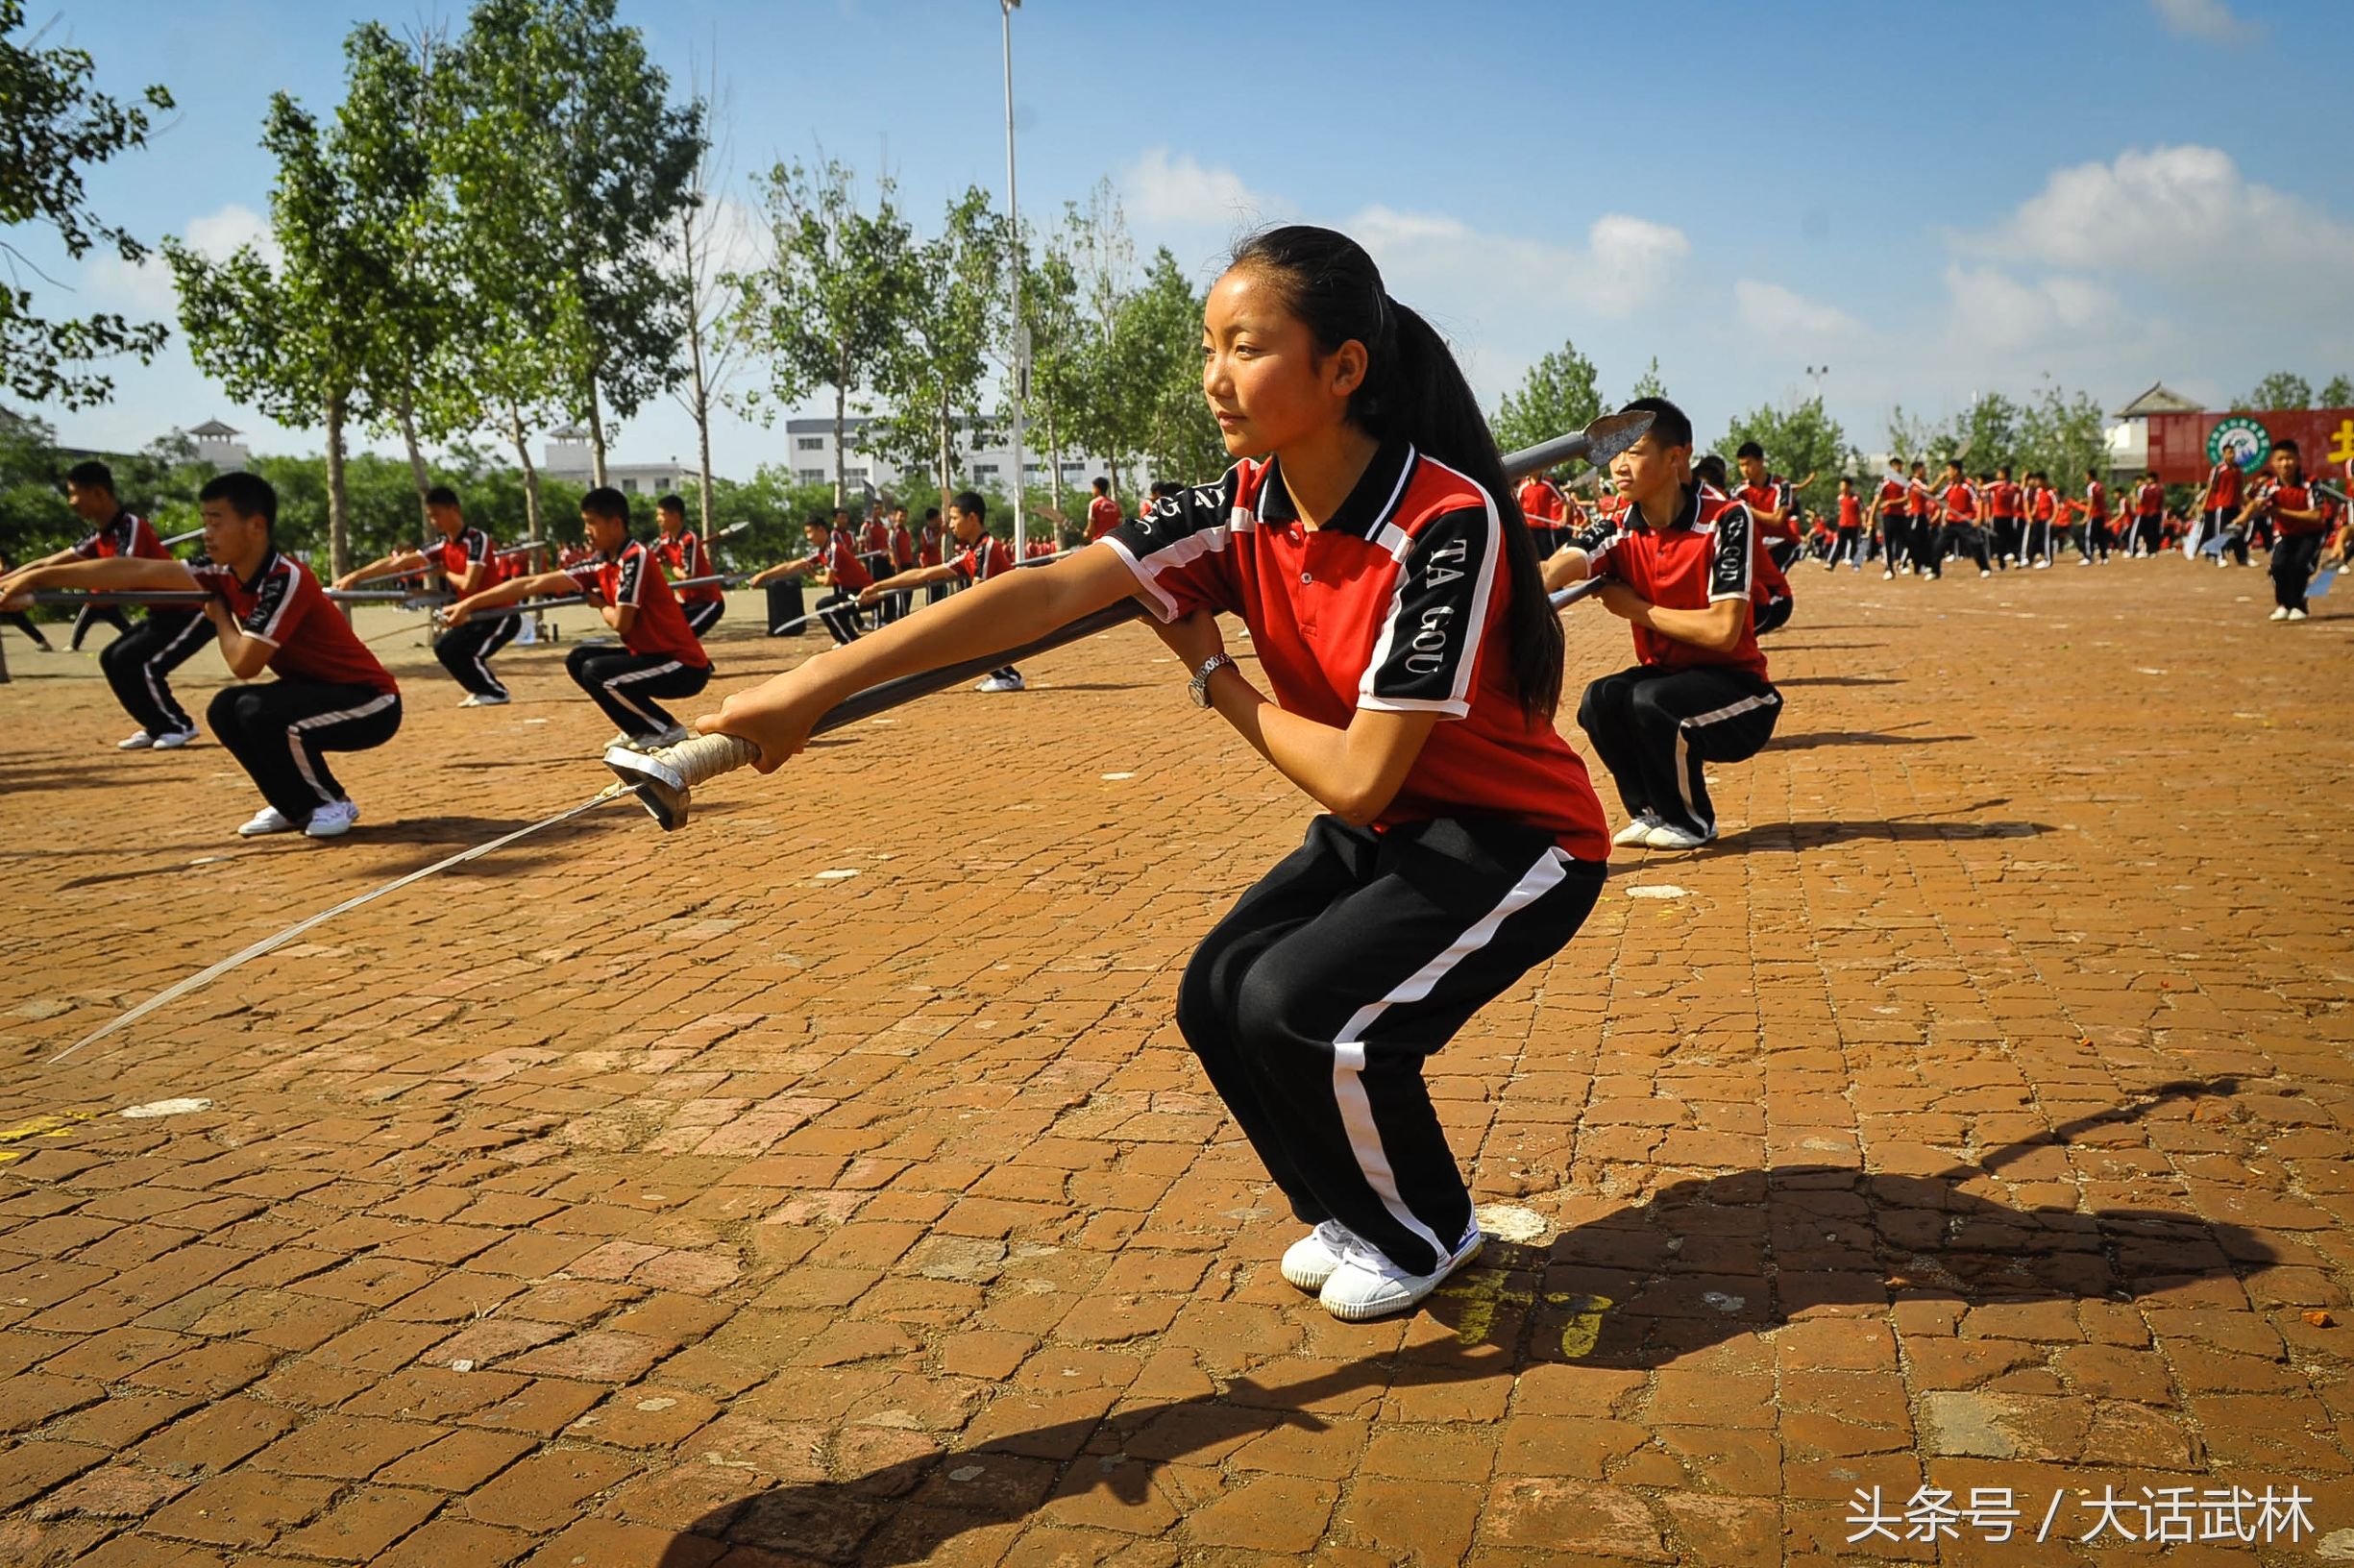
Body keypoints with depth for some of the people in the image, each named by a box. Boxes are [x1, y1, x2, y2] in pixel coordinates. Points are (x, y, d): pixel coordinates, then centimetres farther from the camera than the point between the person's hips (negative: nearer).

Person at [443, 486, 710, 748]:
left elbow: (621, 623, -22)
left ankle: (667, 730, -6)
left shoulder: (635, 558, -18)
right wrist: (469, 604, 6)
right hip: (651, 656, 9)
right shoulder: (601, 564, 6)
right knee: (578, 660, 13)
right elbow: (534, 584, 6)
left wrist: (599, 604, 1)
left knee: (596, 671, -20)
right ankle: (640, 729, 12)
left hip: (685, 667, -9)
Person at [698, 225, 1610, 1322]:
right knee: (1217, 997, -7)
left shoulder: (1445, 524, -29)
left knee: (1300, 1004, -23)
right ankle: (1352, 1214, 20)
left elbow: (1358, 780, -29)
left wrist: (1214, 676, -13)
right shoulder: (1243, 509, -9)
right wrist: (812, 685, -29)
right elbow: (1051, 590, -21)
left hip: (1512, 836, -7)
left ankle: (1426, 1232, 7)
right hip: (1381, 832, 7)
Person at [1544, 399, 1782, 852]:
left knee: (1649, 698, -30)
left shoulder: (1726, 520, -18)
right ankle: (1652, 812, 3)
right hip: (1664, 675, 5)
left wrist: (1638, 609, -16)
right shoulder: (1617, 534, -5)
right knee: (1600, 701, -23)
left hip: (1739, 696, -5)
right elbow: (1553, 571, -27)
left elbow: (1723, 631, -25)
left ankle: (1691, 820, -4)